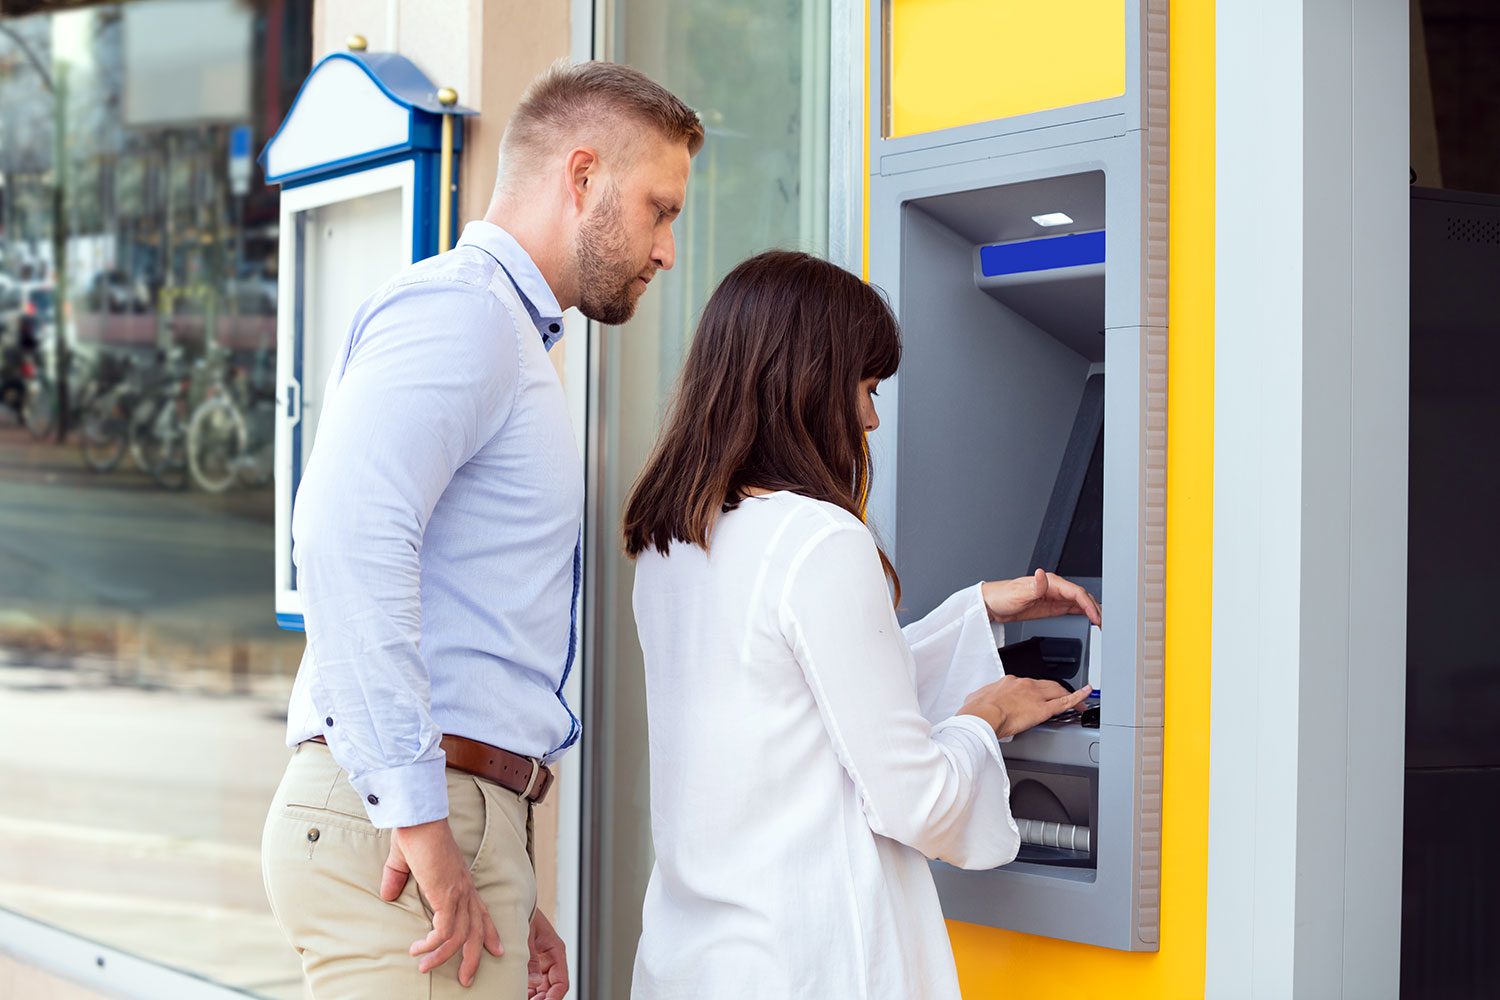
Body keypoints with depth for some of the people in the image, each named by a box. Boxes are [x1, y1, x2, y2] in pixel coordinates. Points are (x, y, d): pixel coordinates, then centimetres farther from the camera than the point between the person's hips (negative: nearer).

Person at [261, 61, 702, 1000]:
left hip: (454, 825, 10)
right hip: (394, 819, -10)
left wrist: (509, 894, 22)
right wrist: (419, 820, -24)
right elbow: (349, 538, -24)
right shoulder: (457, 308, -6)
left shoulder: (510, 342, 27)